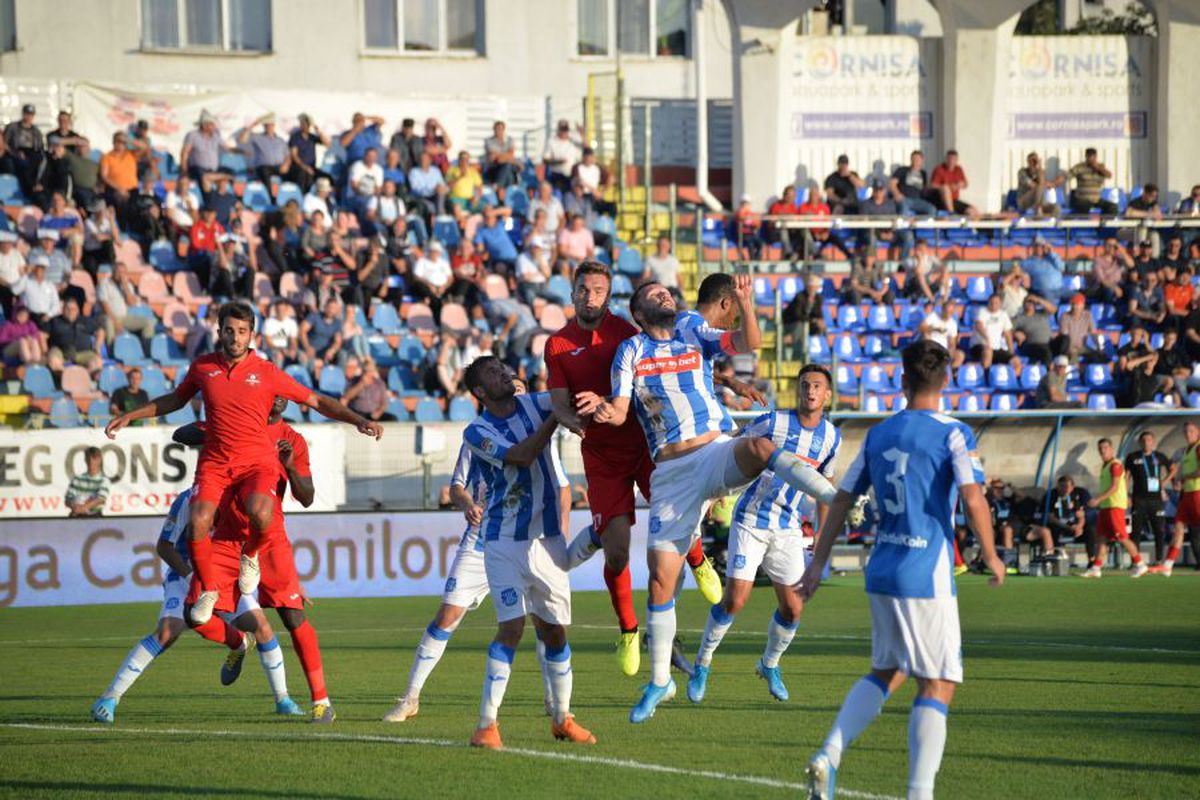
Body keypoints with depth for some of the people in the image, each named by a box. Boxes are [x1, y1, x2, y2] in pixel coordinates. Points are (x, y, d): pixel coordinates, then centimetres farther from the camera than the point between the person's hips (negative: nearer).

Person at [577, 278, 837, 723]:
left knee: (757, 447, -37)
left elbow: (749, 344, -2)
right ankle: (659, 681, 11)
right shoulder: (631, 351, 10)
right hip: (671, 471, 0)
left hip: (716, 453, 0)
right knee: (660, 575, -1)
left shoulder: (695, 337, 12)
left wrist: (745, 304, -20)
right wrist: (606, 411, -23)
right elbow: (620, 411, 1)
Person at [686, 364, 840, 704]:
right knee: (734, 600, -11)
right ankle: (703, 663, 10)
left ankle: (770, 664, 27)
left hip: (789, 529, 4)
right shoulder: (773, 422, -11)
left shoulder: (831, 437, 3)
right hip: (751, 522, -4)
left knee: (792, 608, 0)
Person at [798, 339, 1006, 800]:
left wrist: (818, 563, 20)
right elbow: (973, 498, -19)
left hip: (882, 570, 6)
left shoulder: (878, 435, 10)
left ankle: (828, 757, 6)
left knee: (886, 671, 21)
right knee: (938, 686, -1)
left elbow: (842, 500, 14)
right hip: (927, 575, -6)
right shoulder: (953, 435, -8)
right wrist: (991, 557, -5)